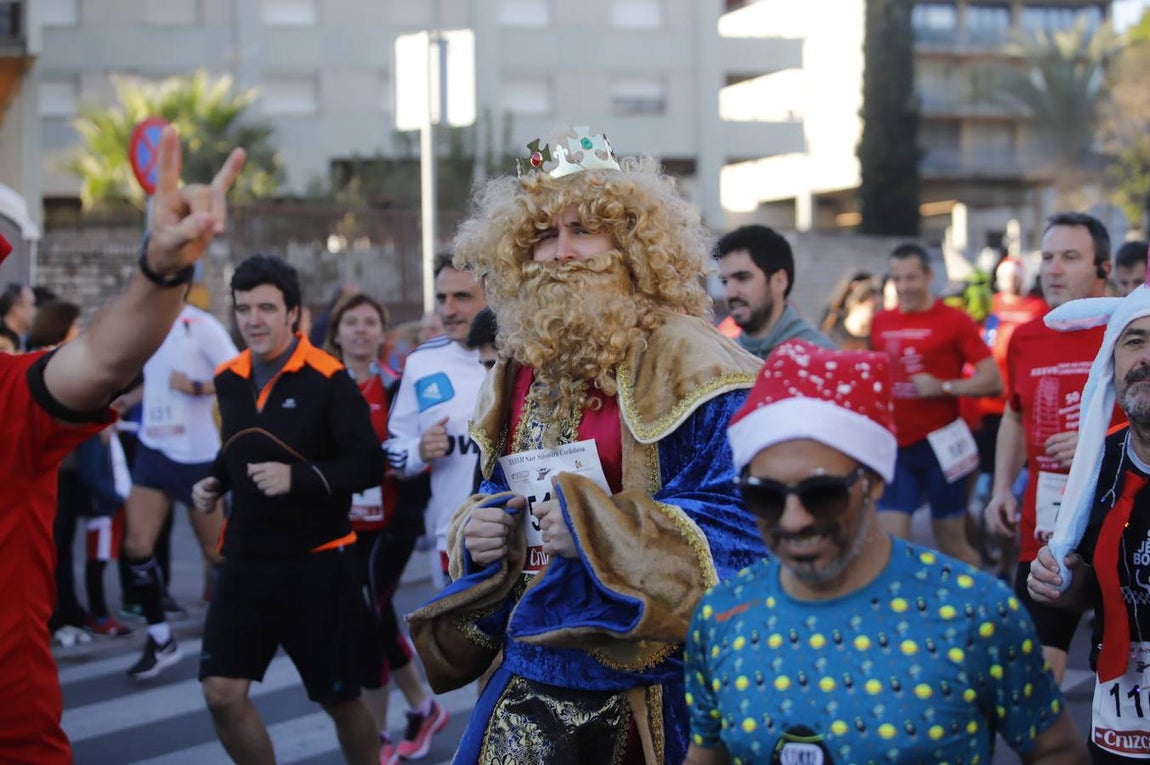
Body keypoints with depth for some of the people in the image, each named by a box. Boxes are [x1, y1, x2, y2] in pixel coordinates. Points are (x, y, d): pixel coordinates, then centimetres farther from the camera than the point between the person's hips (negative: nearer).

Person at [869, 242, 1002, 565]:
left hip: (939, 445, -4)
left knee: (951, 543, 6)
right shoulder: (881, 323, 9)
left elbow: (993, 381, -9)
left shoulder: (954, 321, -5)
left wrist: (943, 386, -18)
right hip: (895, 446, 4)